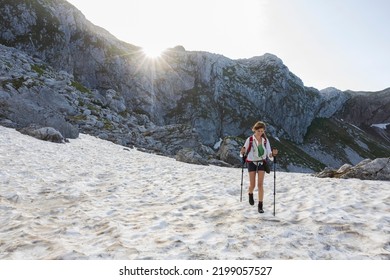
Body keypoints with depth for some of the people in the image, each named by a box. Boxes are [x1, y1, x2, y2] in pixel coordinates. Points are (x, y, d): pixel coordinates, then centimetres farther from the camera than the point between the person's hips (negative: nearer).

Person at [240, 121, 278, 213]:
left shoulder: (266, 140, -3)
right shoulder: (249, 139, -9)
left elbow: (269, 154, -3)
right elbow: (243, 153, -5)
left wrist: (273, 154, -25)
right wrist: (242, 152, -27)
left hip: (261, 163, 1)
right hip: (252, 163, -1)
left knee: (260, 185, -6)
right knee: (252, 185, 0)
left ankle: (260, 206, 2)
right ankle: (250, 194, 36)